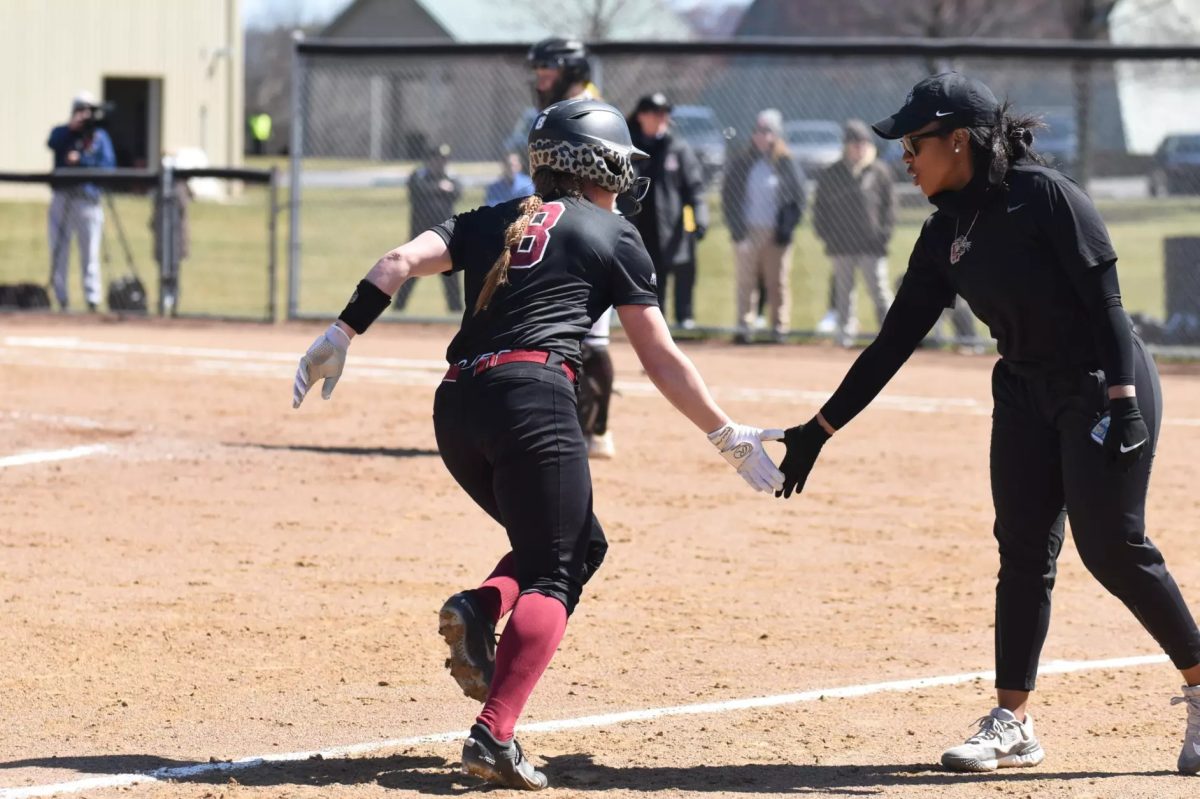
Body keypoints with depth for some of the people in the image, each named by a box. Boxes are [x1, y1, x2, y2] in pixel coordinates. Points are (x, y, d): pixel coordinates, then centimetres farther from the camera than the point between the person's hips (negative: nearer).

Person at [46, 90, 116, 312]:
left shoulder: (100, 136, 9)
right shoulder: (62, 133, 10)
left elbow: (108, 166, -3)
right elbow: (52, 143, -14)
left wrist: (81, 161, -11)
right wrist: (72, 127, -23)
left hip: (88, 200, -1)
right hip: (61, 199, 1)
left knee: (90, 253, -4)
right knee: (58, 252, 1)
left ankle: (93, 300, -5)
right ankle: (61, 300, 5)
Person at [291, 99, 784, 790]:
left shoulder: (490, 222, 24)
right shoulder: (615, 236, 12)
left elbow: (402, 261, 7)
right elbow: (662, 359, 9)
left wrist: (343, 334, 3)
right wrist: (729, 437, 14)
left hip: (457, 405, 6)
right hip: (533, 400, -6)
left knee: (580, 545, 22)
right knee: (552, 575, -6)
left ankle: (480, 609, -6)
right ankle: (494, 736, -24)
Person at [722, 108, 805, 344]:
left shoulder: (787, 165, 3)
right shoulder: (741, 164, 7)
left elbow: (797, 200, 3)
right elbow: (728, 198, 8)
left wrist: (786, 229, -7)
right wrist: (736, 229, -3)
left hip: (775, 234, -1)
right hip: (747, 232, 1)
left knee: (777, 282, 1)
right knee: (746, 280, -2)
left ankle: (779, 327, 5)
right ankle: (744, 326, -1)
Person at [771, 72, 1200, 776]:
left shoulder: (1045, 197, -16)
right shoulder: (946, 235, 6)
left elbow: (1104, 301, -18)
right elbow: (895, 341, 8)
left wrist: (1122, 399, -25)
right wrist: (823, 428, 7)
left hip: (1106, 384, -7)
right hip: (1027, 394, 7)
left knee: (1113, 547, -9)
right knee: (1023, 552, 4)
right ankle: (1013, 724, 7)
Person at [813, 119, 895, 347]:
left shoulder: (880, 172, 5)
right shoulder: (830, 174, 7)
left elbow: (889, 204, 9)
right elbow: (820, 207, 10)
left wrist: (885, 231, -3)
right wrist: (825, 233, -2)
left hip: (872, 244, -1)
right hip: (841, 245, 1)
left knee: (880, 290, -5)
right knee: (843, 291, 6)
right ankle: (845, 331, 13)